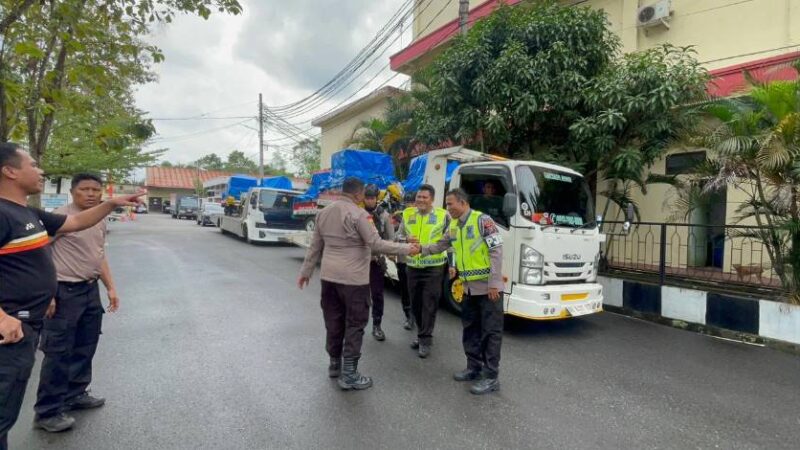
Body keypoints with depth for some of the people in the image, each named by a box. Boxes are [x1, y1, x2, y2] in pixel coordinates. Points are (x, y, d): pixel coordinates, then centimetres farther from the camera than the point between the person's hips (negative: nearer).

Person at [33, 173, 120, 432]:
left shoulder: (100, 221, 10)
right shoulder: (60, 216, -13)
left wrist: (110, 287, 15)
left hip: (91, 290, 8)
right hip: (64, 292, -7)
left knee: (84, 349, 16)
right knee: (58, 353, 0)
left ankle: (75, 394, 32)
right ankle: (47, 412, 12)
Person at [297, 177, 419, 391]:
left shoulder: (324, 212, 9)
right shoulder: (358, 214, -14)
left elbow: (315, 246, 14)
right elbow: (376, 244, -16)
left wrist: (305, 271, 21)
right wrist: (406, 249, -9)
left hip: (328, 276, 7)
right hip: (353, 278, -7)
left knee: (333, 321, 17)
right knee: (355, 324, 3)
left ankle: (334, 364, 32)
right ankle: (349, 375, 8)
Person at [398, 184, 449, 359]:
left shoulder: (443, 215, -3)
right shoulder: (408, 214, 6)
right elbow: (399, 236, 8)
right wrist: (406, 239, -13)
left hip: (434, 267, -4)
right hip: (412, 266, 4)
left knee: (429, 304, 0)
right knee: (415, 303, 14)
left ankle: (425, 340, 10)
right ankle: (422, 334, 32)